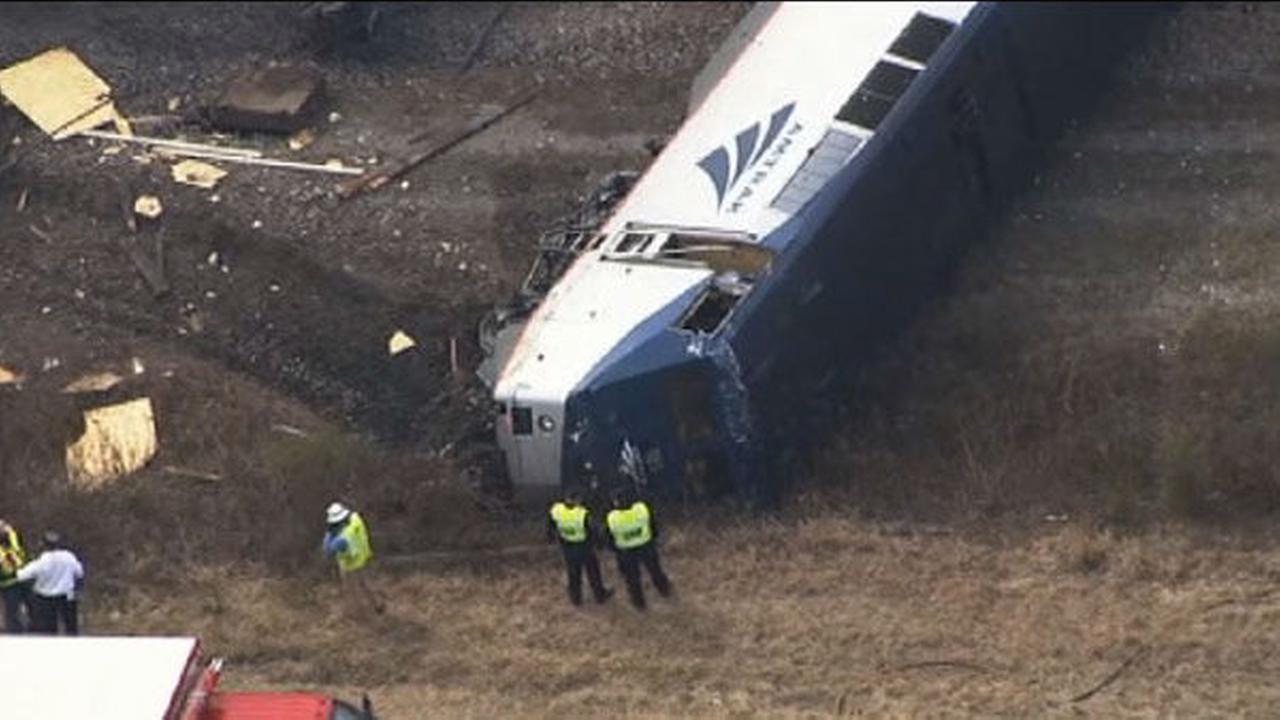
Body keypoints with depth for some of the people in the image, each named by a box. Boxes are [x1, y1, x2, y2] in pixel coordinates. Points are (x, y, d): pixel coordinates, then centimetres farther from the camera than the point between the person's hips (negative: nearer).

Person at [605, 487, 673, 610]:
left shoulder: (611, 519, -31)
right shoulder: (642, 509, -29)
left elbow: (610, 539, -13)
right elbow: (653, 525, -9)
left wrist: (614, 549, 8)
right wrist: (654, 537, 12)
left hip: (626, 553, -1)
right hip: (646, 547, 1)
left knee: (632, 578, 25)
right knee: (655, 570, 30)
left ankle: (639, 602, 46)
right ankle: (664, 591, 54)